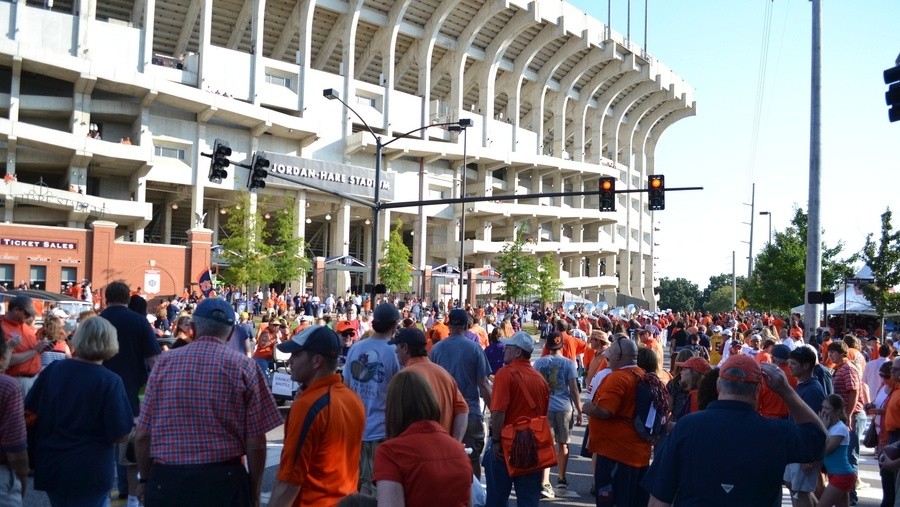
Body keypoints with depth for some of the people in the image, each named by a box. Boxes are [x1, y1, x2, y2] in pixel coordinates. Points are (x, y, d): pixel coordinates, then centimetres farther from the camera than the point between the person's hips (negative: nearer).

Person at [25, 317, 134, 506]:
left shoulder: (52, 369, -6)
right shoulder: (110, 381, -19)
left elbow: (29, 413, 5)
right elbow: (120, 436, -17)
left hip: (50, 468, 5)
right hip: (89, 474, -5)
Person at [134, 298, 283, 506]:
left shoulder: (164, 362, 2)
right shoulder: (244, 367, -5)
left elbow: (142, 435, 2)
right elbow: (255, 442, -7)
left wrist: (145, 480, 18)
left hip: (165, 481, 2)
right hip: (224, 481, -2)